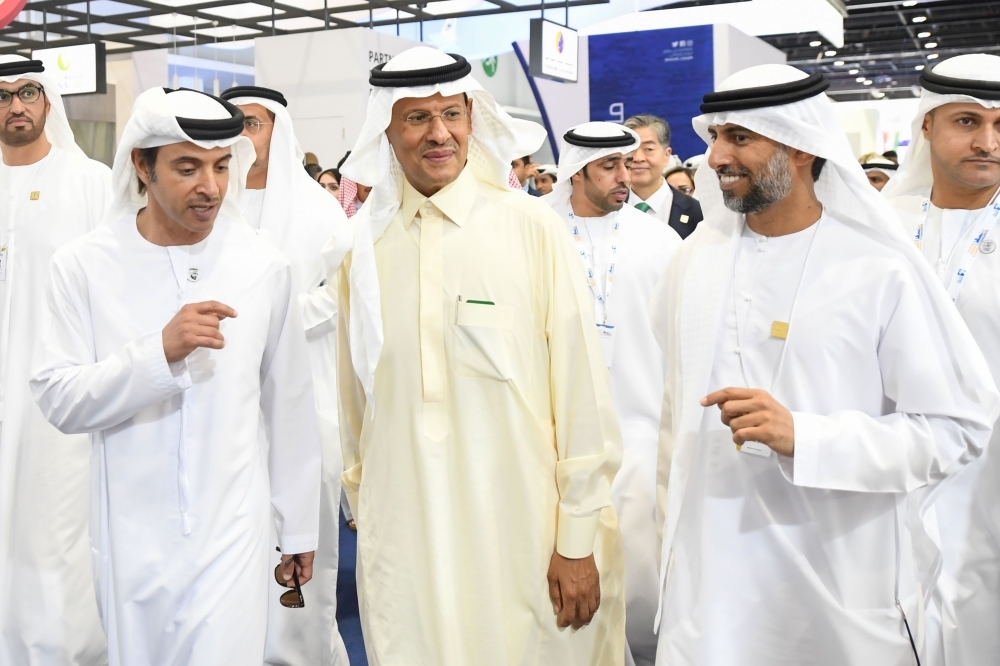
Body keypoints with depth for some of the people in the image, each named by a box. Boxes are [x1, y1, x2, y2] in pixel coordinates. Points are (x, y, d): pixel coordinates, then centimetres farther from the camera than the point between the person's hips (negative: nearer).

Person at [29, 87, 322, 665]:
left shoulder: (265, 267, -4)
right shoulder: (85, 265, -5)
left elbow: (291, 407, 2)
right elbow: (59, 400, -9)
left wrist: (300, 526, 8)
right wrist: (160, 350, -25)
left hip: (232, 532, -1)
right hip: (131, 537, 1)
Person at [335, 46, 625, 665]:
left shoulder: (534, 228, -6)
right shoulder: (365, 248, 4)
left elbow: (582, 389, -6)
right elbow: (355, 397, 12)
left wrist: (579, 538, -6)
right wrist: (362, 506, 14)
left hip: (524, 537, -2)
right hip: (402, 540, 3)